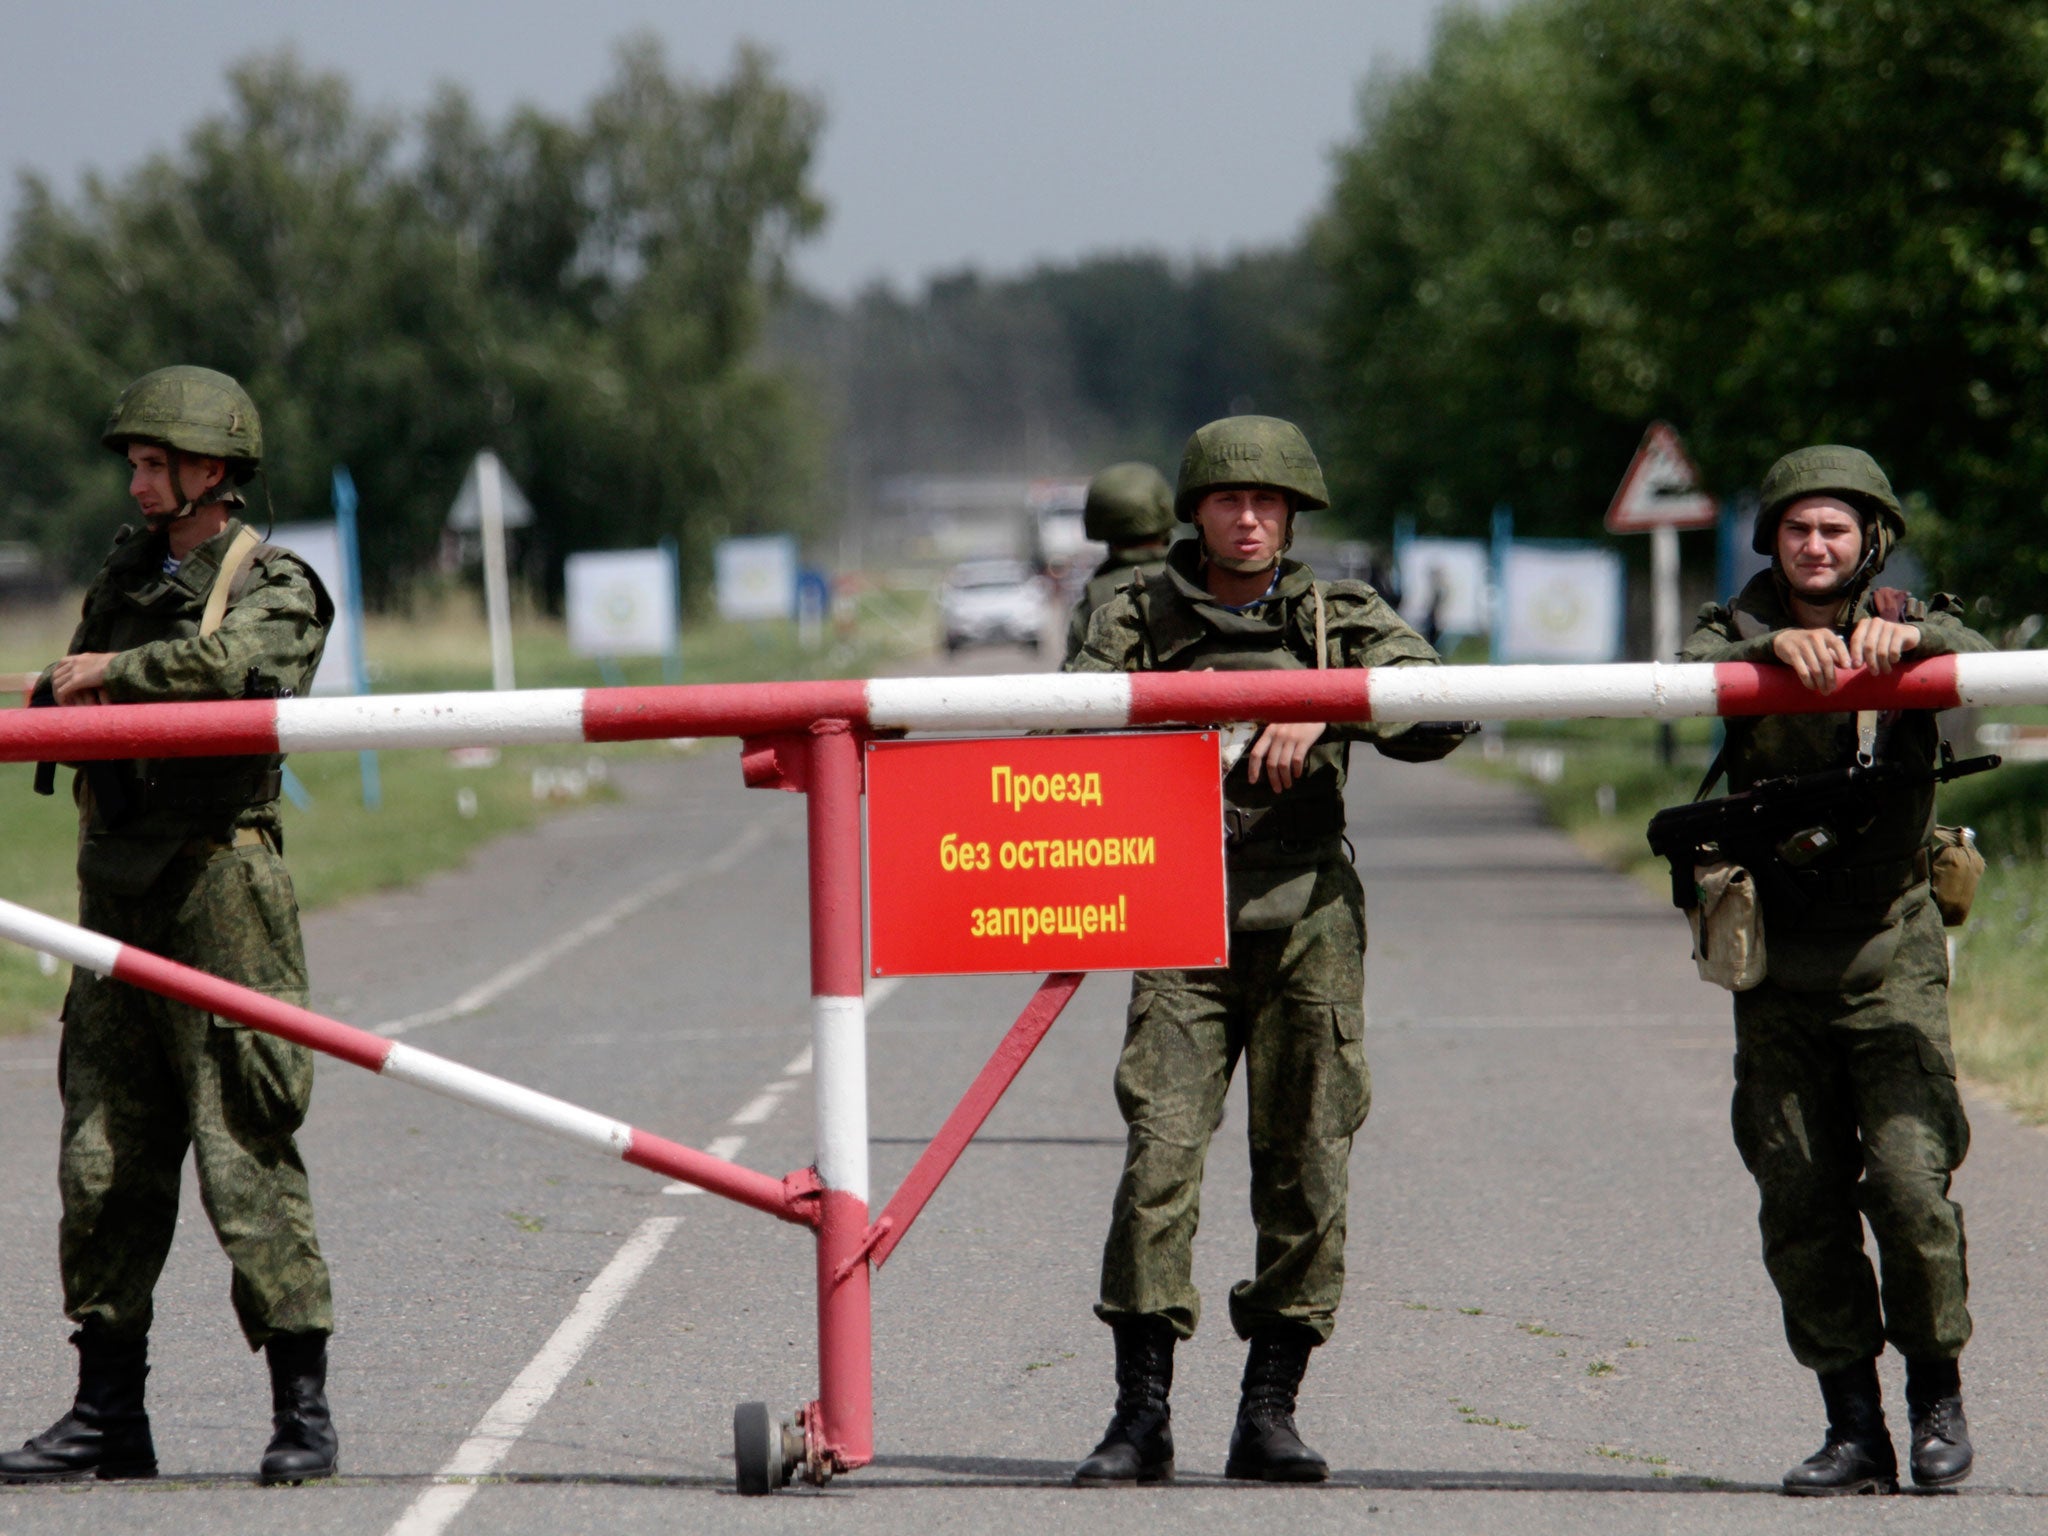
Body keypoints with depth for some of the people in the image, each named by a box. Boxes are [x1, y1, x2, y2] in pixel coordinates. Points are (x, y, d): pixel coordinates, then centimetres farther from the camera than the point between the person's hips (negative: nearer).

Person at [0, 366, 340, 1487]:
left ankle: (302, 1408, -3)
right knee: (103, 1153, 6)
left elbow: (239, 665, -25)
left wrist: (115, 671, -16)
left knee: (242, 1145, -8)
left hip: (219, 886, -7)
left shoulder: (273, 587, -4)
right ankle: (107, 1412, 11)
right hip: (120, 885, 7)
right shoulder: (127, 570, 17)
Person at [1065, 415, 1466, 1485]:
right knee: (1160, 1152, -12)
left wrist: (1328, 708, -18)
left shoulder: (1342, 618, 9)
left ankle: (1270, 1411, 9)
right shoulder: (1140, 621, 11)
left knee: (1306, 1163, 1)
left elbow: (1439, 714, -4)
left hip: (1307, 917, 1)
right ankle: (1141, 1415, -9)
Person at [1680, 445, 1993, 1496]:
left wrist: (1908, 638, -36)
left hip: (1889, 955, -2)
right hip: (1777, 960, 2)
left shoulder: (1913, 625, 3)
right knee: (1798, 1201, 0)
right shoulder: (1742, 627, 6)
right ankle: (1853, 1427, 9)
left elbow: (1987, 671, -17)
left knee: (1908, 1179, -13)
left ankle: (1938, 1389, 6)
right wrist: (1775, 647, -35)